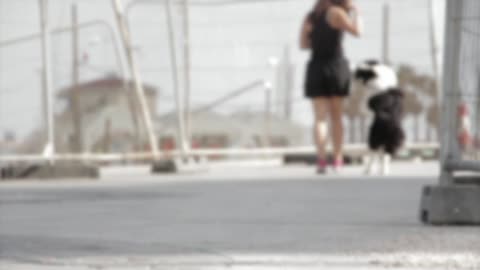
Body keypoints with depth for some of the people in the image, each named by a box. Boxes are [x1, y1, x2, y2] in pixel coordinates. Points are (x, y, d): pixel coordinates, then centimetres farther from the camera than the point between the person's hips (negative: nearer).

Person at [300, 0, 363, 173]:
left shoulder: (310, 17, 9)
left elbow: (303, 44, 10)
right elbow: (357, 31, -5)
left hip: (316, 68, 2)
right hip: (337, 67, -2)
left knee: (320, 118, -1)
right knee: (337, 116, 10)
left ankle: (321, 158, -19)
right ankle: (338, 159, 8)